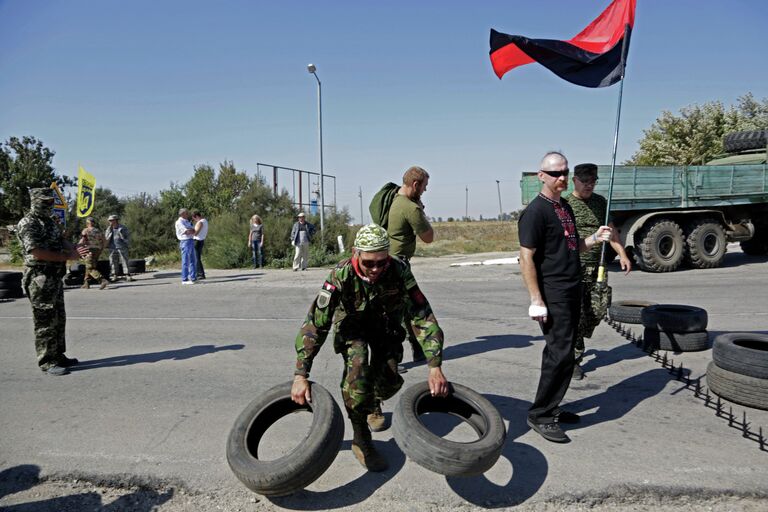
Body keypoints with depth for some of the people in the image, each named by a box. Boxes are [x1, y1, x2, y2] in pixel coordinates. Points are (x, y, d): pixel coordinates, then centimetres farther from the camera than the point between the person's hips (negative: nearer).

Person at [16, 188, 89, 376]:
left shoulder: (49, 221, 16)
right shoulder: (27, 224, -13)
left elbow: (61, 241, 15)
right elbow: (37, 253, -22)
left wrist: (75, 250, -7)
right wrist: (68, 256, -21)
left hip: (55, 278, 9)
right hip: (40, 279, -9)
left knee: (59, 319, 15)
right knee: (45, 322, -4)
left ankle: (58, 356, 26)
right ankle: (47, 362, 3)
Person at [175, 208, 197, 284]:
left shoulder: (187, 222, 19)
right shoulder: (179, 222, -8)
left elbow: (194, 231, 10)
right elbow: (187, 232, -17)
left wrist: (189, 230, -10)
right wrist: (192, 230, 1)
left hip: (191, 242, 9)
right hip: (185, 242, -9)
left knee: (192, 261, 10)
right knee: (185, 261, -6)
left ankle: (193, 278, 15)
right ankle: (184, 279, -2)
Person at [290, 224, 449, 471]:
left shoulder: (399, 272, -32)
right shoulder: (341, 276, -35)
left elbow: (423, 317, -30)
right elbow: (315, 323, -36)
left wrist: (435, 367, -38)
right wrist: (300, 375, -42)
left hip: (386, 325, 2)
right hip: (352, 325, -2)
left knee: (389, 382, -9)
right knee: (357, 365, -30)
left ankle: (373, 404, 31)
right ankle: (361, 440, -15)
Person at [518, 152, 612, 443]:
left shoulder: (565, 207, 15)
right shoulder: (536, 211, -13)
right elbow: (526, 258, -17)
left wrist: (595, 239, 3)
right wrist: (536, 300, -20)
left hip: (572, 293, 9)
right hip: (552, 296, -9)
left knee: (560, 352, 14)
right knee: (560, 355, -8)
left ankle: (551, 408, 25)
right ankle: (539, 416, 4)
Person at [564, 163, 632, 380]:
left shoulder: (600, 202, 13)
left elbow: (610, 230, 17)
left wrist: (622, 254, 8)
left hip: (597, 268, 5)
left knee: (596, 312, 5)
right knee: (576, 314, -6)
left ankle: (576, 343, 29)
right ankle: (574, 359, 6)